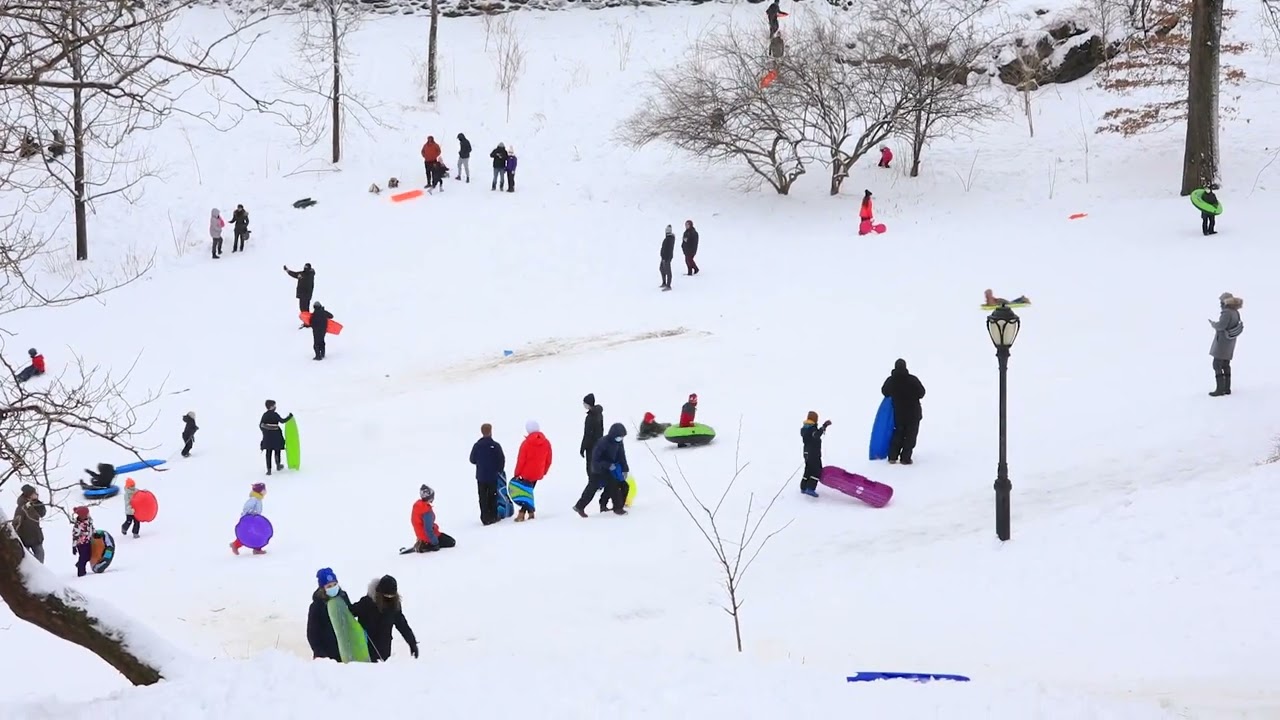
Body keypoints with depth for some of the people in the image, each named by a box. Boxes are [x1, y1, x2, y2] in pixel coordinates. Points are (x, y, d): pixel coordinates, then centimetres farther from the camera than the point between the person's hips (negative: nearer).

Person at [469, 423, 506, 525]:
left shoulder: (477, 445, -8)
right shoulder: (495, 446, -15)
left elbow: (472, 460, 2)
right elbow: (502, 460, -10)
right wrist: (499, 470, 10)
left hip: (480, 476, 1)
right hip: (493, 476, -1)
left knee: (483, 498, 6)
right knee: (492, 497, 13)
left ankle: (485, 518, 1)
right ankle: (493, 517, 17)